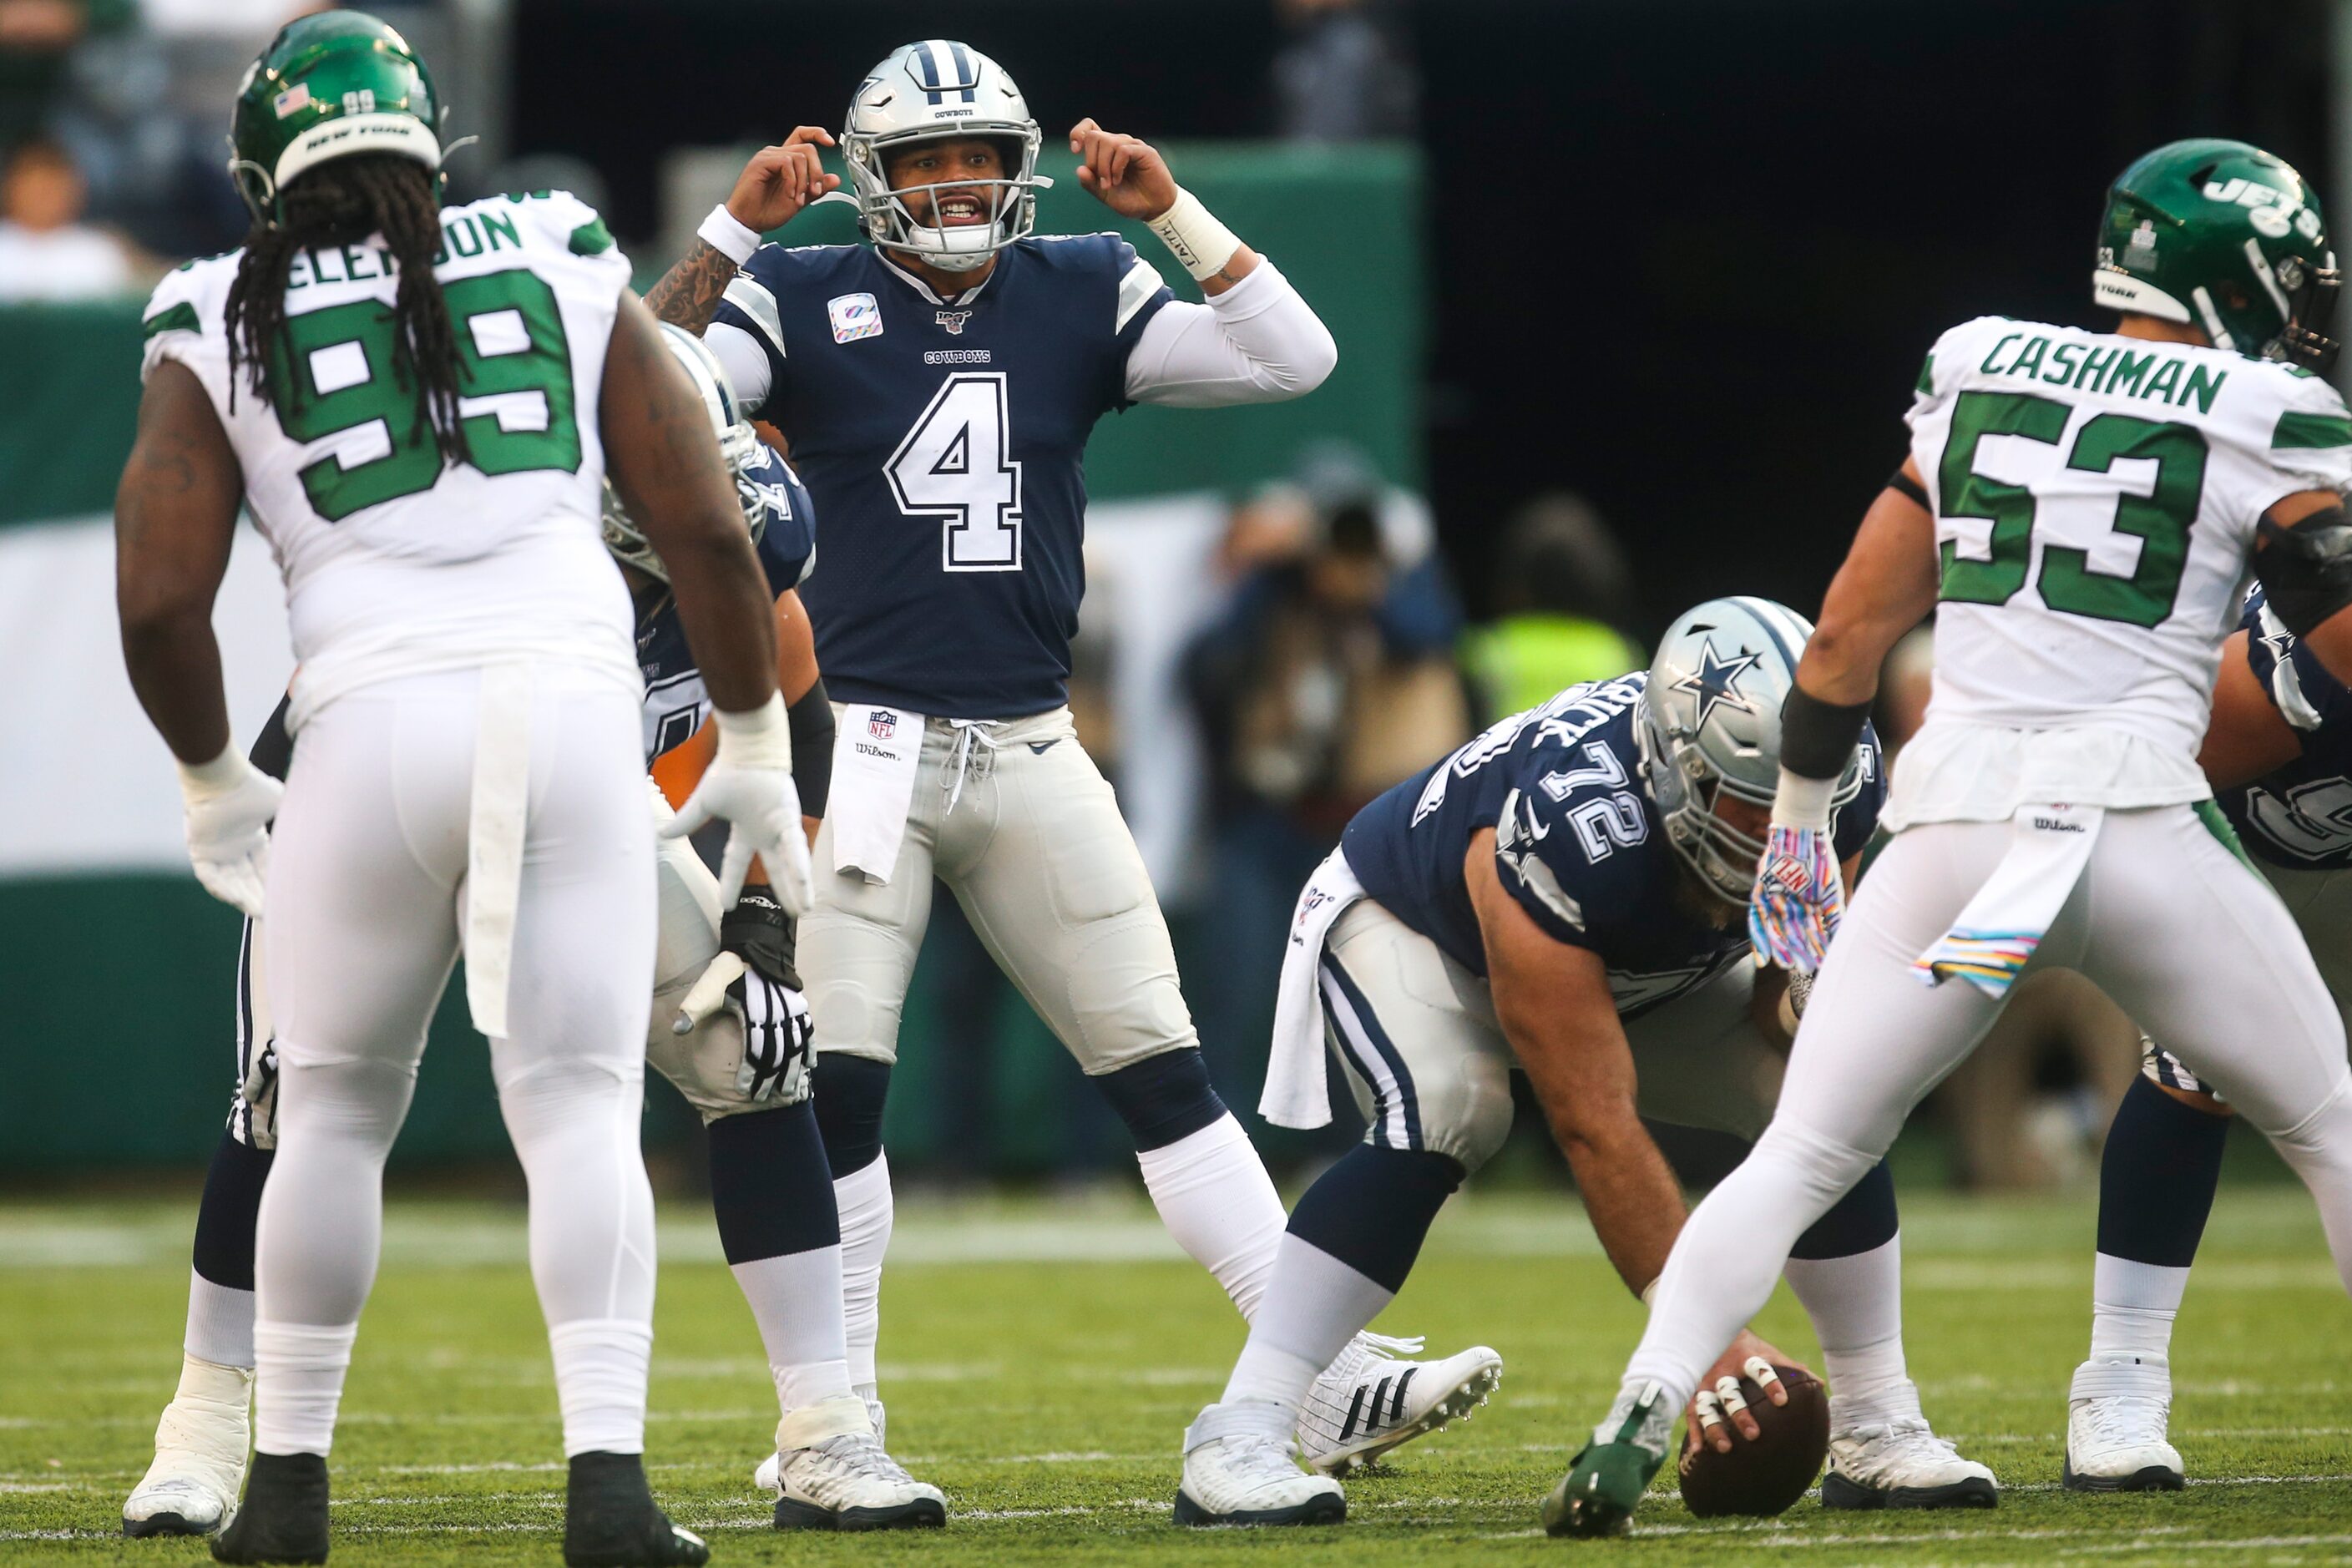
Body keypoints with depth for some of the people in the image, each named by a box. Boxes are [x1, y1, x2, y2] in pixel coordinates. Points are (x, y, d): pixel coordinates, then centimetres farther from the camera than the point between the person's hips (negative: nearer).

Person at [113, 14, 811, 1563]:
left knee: (335, 1106, 15)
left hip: (374, 722, 0)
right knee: (580, 1104, 0)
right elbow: (710, 532, 10)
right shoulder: (565, 273, 14)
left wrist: (214, 781, 22)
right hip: (574, 700, 0)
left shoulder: (223, 333, 11)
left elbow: (160, 603, 5)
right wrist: (756, 752, 19)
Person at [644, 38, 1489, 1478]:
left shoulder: (1081, 295, 6)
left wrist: (1172, 211, -8)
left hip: (1032, 754, 3)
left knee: (1164, 1070, 4)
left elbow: (1293, 359, 0)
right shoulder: (804, 299, -2)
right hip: (864, 749, -3)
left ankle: (1327, 1374, 3)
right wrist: (737, 228, -20)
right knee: (837, 1086, -7)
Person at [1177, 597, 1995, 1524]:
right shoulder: (1568, 832, -45)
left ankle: (1877, 1431, 1)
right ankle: (1237, 1441, -34)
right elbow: (1594, 1125, -42)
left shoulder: (1836, 778, -27)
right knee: (1443, 1116, -34)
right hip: (1413, 928, -6)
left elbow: (1781, 1003, -8)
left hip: (1649, 967, 6)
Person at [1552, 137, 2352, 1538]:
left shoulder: (1981, 375, 13)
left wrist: (1801, 808, 26)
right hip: (2146, 828, -3)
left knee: (1801, 1161, 7)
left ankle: (1634, 1430, -10)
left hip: (1956, 829, 3)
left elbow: (1854, 628, 16)